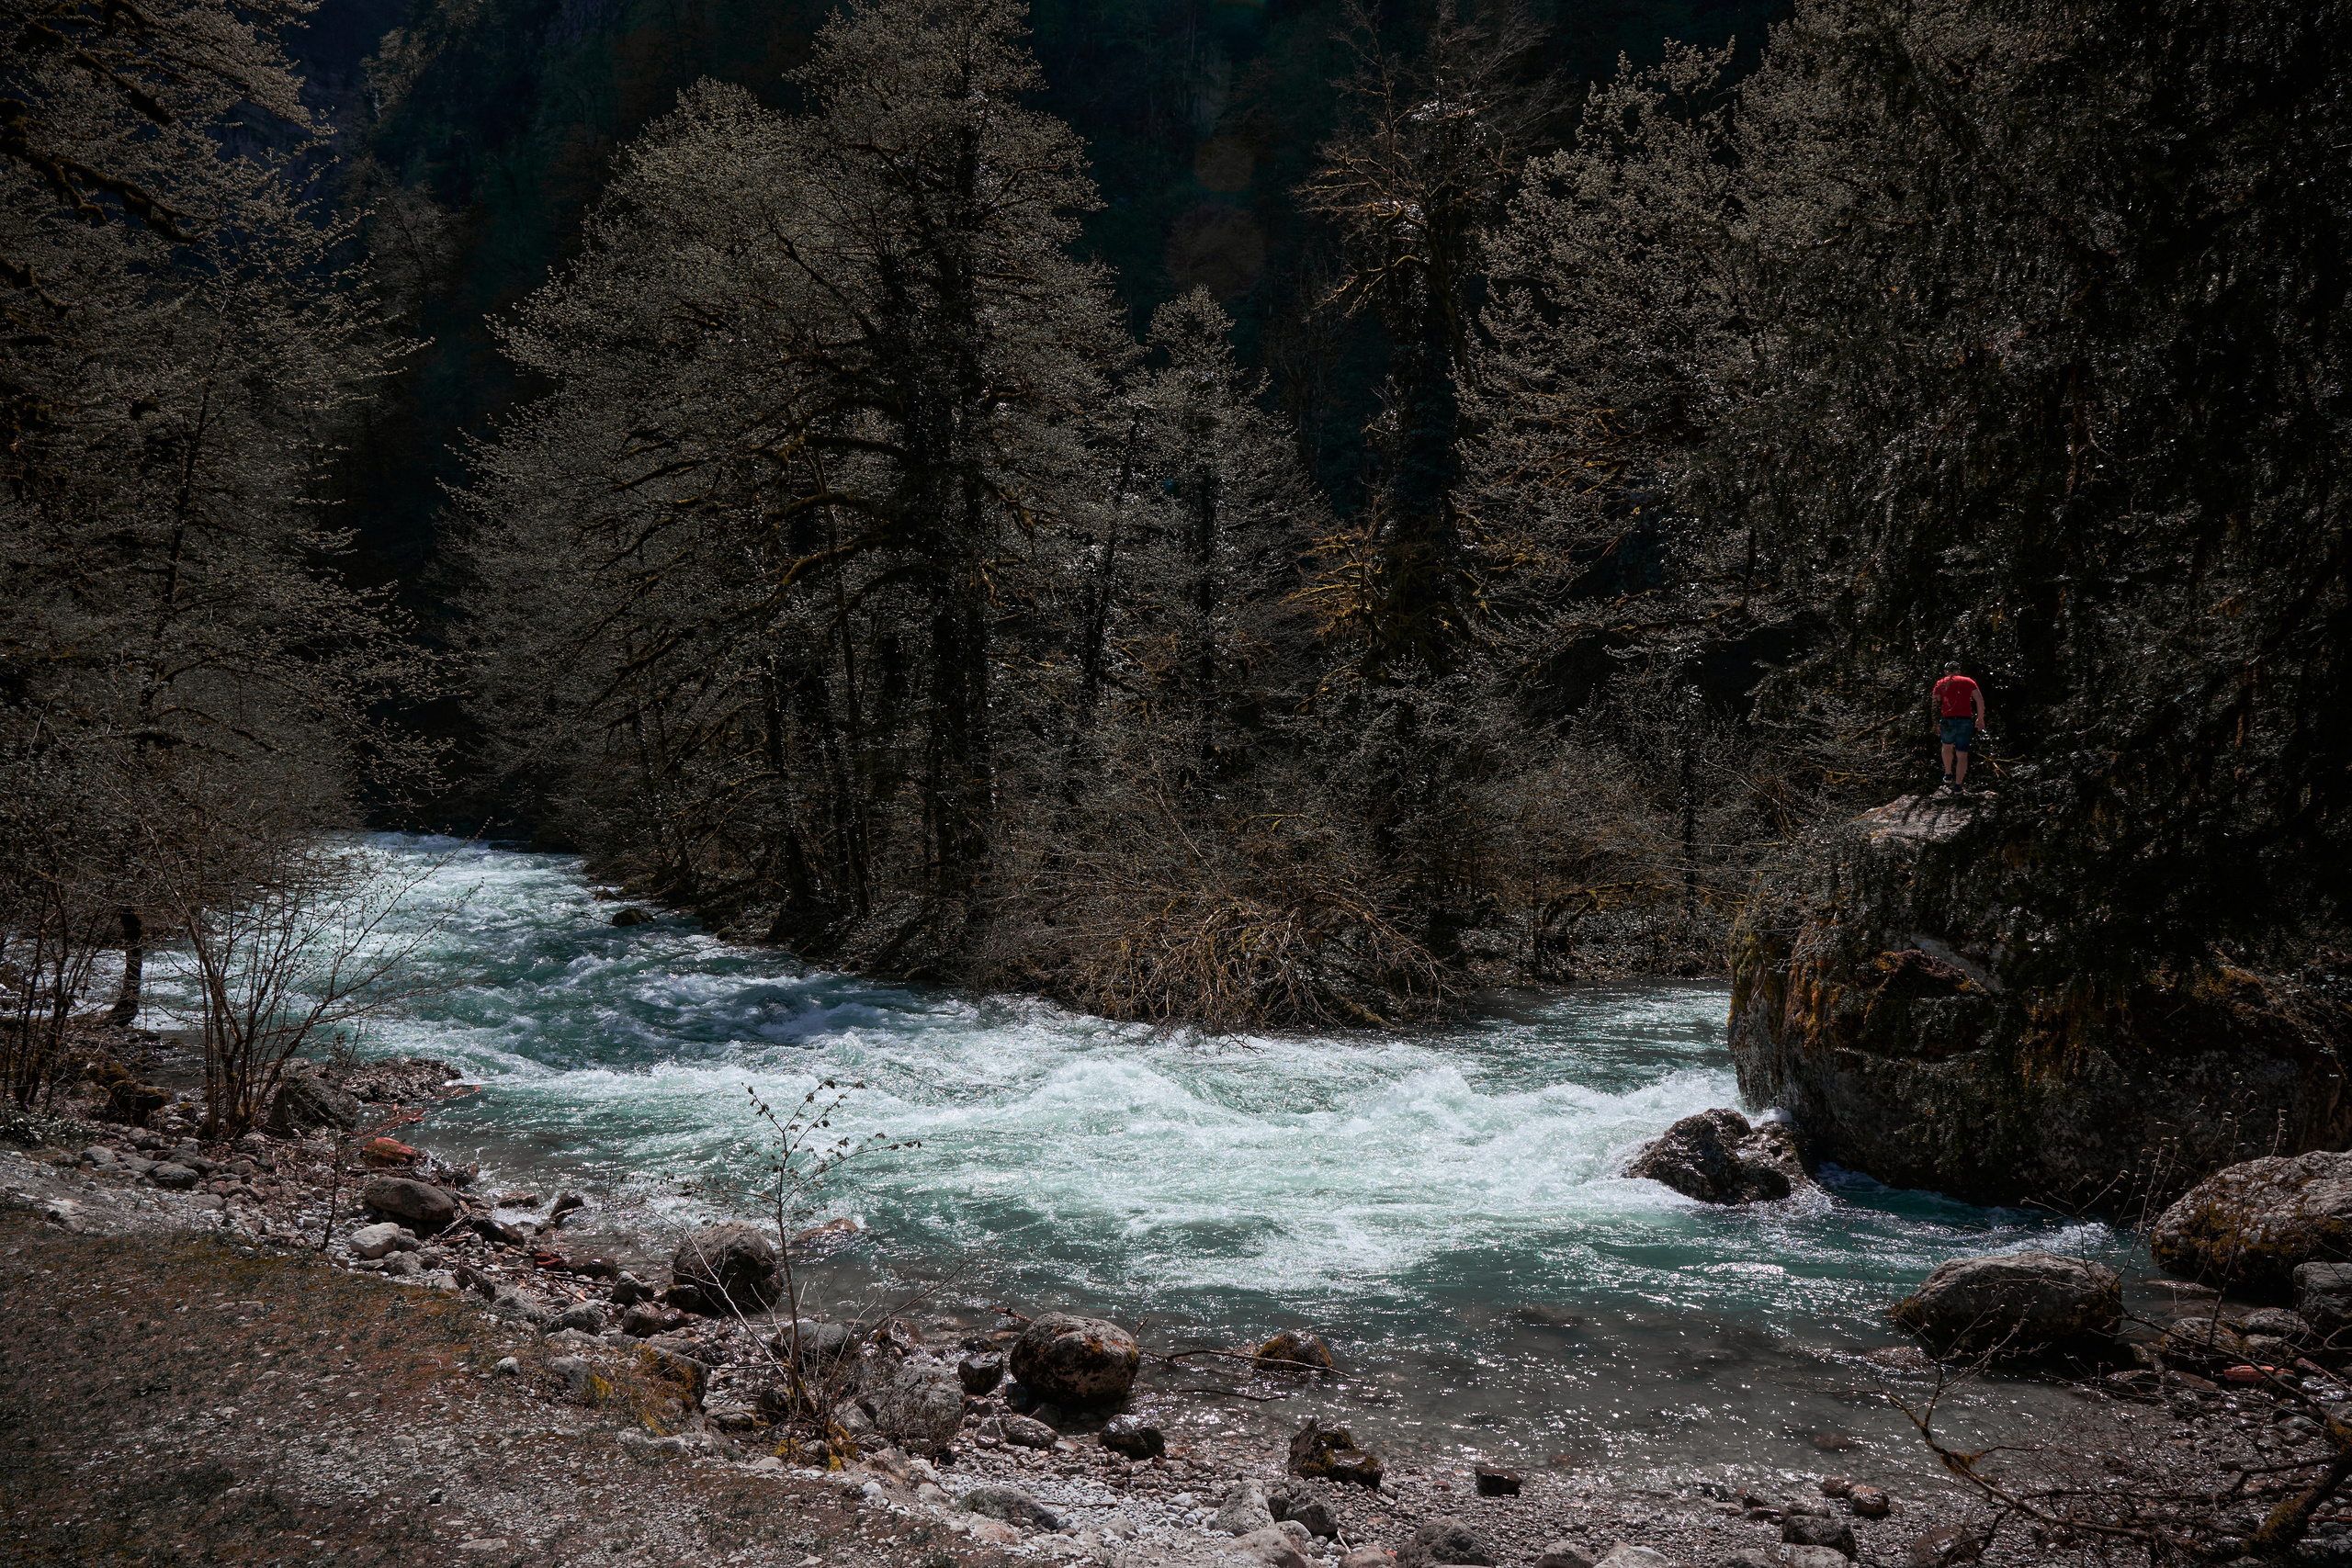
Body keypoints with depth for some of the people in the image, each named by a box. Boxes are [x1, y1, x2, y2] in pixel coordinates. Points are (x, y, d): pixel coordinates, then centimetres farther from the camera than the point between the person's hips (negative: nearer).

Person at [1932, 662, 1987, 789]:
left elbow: (1935, 705, 3)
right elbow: (1980, 700, 1)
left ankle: (1948, 775, 34)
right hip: (1966, 721, -1)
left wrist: (1936, 725, 7)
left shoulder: (1941, 684, 9)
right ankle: (1958, 784, -3)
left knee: (1948, 746, 29)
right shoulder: (1968, 682, 10)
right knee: (1962, 754, 2)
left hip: (1947, 721, 1)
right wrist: (1980, 719, 9)